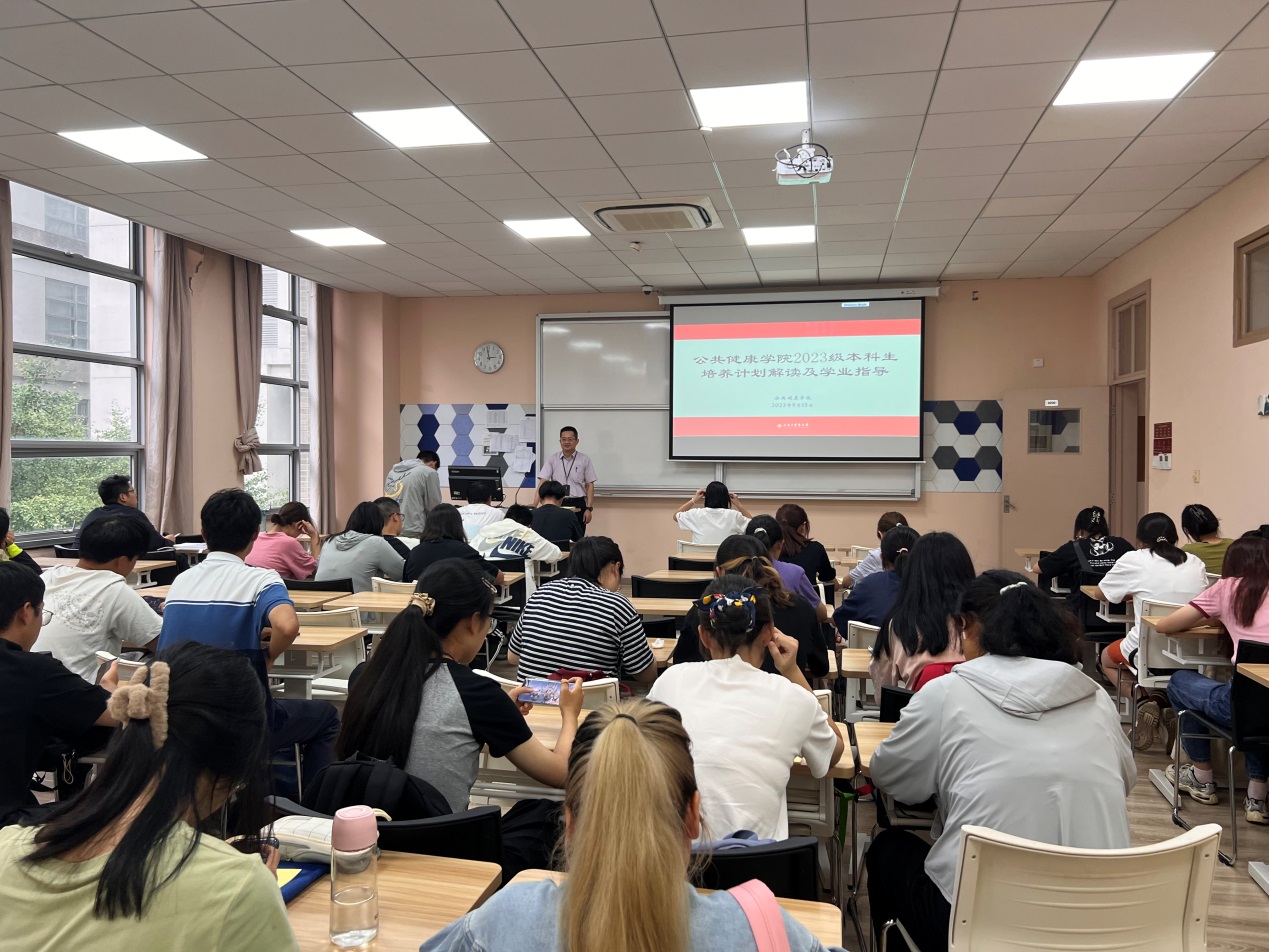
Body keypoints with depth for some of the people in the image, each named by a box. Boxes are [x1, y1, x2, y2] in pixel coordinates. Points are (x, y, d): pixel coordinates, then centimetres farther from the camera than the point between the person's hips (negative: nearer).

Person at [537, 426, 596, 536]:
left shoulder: (585, 460, 3)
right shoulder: (552, 459, 4)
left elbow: (590, 485, 3)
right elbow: (542, 482, -2)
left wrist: (589, 509, -4)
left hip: (577, 505, 0)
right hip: (557, 504, 1)